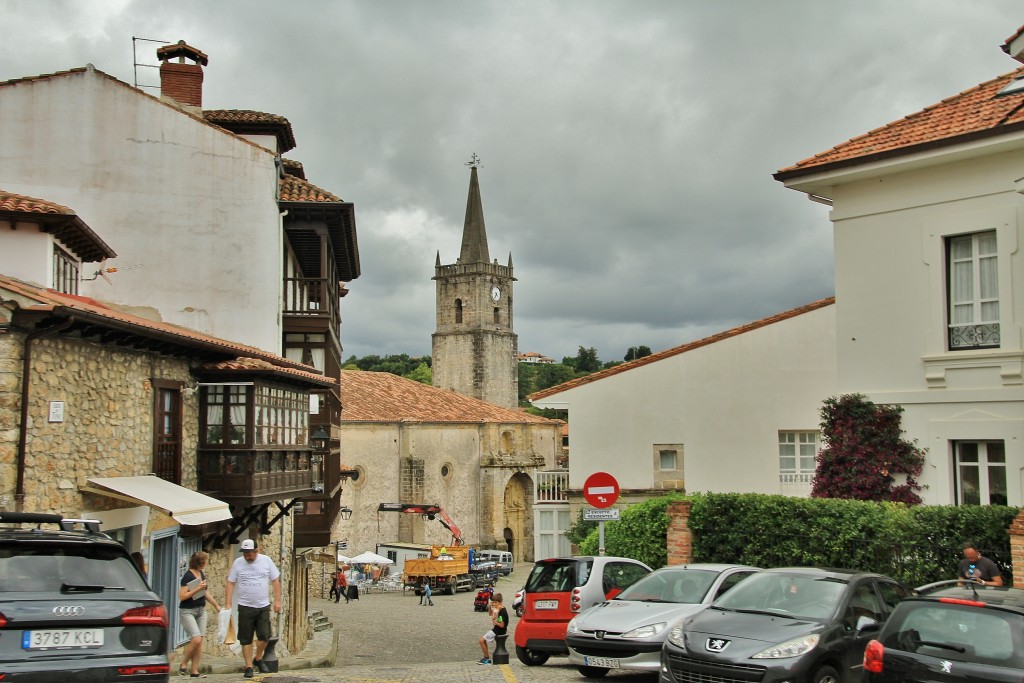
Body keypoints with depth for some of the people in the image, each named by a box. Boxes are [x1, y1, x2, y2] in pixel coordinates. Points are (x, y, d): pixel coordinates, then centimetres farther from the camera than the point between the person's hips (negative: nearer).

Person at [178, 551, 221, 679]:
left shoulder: (202, 574, 10)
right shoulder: (187, 576, -14)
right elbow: (182, 596, -20)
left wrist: (216, 605, 25)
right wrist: (198, 588, -22)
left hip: (201, 610, 8)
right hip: (187, 611, -8)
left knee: (199, 642, 3)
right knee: (196, 639, -17)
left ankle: (194, 671, 7)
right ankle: (183, 664, 3)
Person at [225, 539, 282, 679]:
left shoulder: (266, 561, -2)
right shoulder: (238, 563, -2)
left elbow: (275, 581, 2)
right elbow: (231, 583, 1)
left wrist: (277, 601, -2)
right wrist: (228, 604, -4)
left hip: (263, 606, 0)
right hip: (245, 606, 0)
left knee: (264, 635, -2)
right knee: (246, 639, 1)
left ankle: (258, 659, 22)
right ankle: (249, 667, 10)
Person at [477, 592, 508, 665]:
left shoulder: (502, 611, -24)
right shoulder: (497, 609, 5)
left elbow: (502, 625, -26)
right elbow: (490, 613, 21)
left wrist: (494, 622, -12)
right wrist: (490, 607, 3)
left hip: (499, 631, -10)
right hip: (496, 629, 10)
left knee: (482, 640, -9)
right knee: (482, 638, 18)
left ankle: (487, 658, 0)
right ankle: (486, 657, 19)